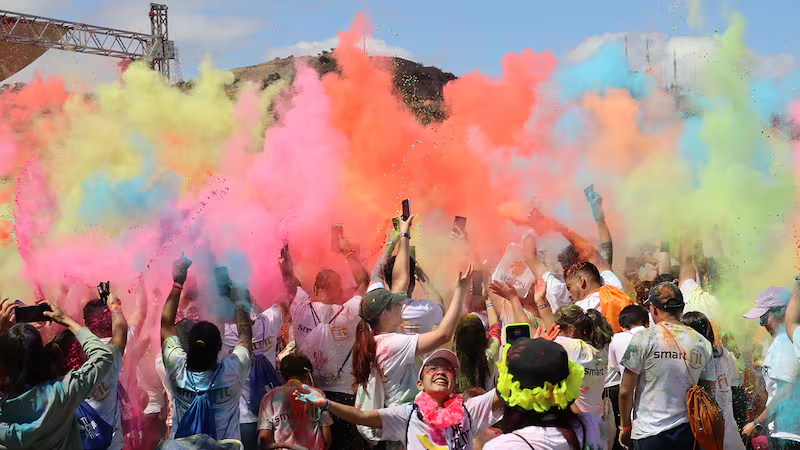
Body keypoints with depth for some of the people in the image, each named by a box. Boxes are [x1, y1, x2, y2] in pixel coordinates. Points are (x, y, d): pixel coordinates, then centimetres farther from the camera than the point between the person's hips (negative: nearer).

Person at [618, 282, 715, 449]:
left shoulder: (643, 338, -8)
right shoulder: (703, 343, 4)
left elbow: (625, 391, -6)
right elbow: (709, 391, 10)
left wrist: (625, 426, 7)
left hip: (650, 433, -4)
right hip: (688, 433, 4)